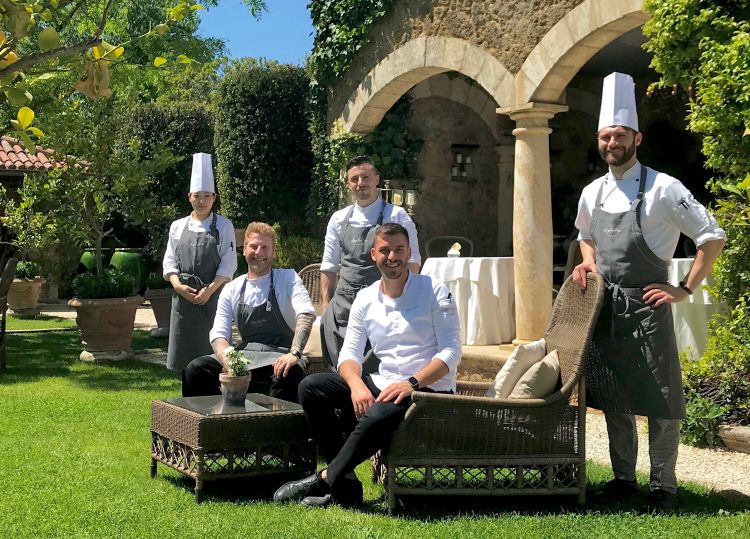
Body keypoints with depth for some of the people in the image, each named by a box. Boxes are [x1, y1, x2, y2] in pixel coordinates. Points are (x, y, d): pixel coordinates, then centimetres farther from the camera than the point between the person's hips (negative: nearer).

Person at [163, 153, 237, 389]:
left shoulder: (223, 226, 2)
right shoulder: (178, 226, 11)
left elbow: (228, 265, -3)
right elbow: (169, 262, 9)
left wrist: (209, 290, -13)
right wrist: (178, 285, -8)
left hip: (213, 296, -3)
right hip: (183, 297, 3)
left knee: (212, 354, -4)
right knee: (185, 352, 7)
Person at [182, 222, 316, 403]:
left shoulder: (288, 279, 3)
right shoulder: (231, 290, 12)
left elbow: (306, 314, -13)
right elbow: (218, 335, 5)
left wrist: (294, 353, -31)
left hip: (280, 359, -3)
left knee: (292, 372, -38)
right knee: (195, 369, -19)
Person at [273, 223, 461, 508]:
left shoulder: (434, 291, -3)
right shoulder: (366, 298, 10)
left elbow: (451, 350, -10)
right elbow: (349, 354, 5)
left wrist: (411, 384, -24)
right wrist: (357, 385, -18)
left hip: (429, 390, -5)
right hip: (382, 386, 6)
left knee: (376, 417, -37)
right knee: (311, 387, -12)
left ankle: (325, 480, -14)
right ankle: (345, 485, -16)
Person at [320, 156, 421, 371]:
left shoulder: (396, 216, 0)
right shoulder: (339, 219, 11)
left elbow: (411, 262, -2)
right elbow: (329, 267, 15)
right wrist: (326, 305, 9)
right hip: (343, 304, 4)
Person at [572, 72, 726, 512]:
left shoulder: (663, 189, -10)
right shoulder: (592, 193, 7)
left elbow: (713, 237, -9)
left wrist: (686, 290, -11)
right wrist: (589, 262, 5)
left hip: (647, 307, -5)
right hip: (605, 308, 6)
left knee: (660, 401, -1)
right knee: (613, 398, 12)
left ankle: (663, 487, 12)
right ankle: (623, 477, 26)